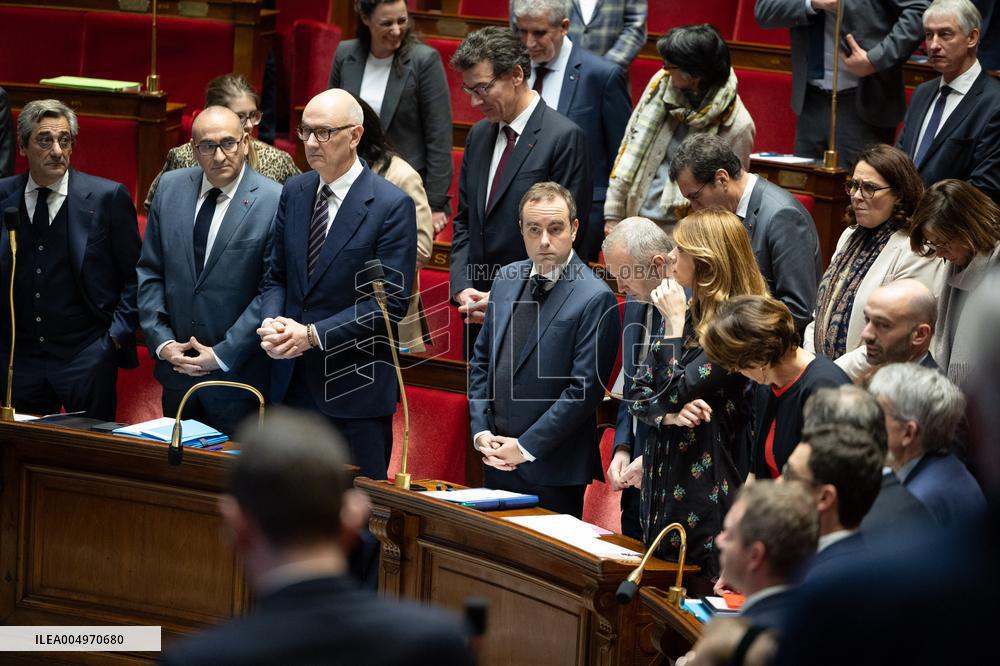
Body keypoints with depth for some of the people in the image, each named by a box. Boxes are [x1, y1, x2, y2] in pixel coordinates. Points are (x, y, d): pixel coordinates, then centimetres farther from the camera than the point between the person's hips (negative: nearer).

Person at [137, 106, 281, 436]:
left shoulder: (275, 202, -11)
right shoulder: (170, 187, 5)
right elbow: (149, 271, 8)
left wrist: (223, 355, -14)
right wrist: (161, 341, -3)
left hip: (238, 378, -5)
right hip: (176, 372, 5)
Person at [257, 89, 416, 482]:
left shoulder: (391, 206, -11)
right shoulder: (295, 192, 8)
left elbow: (391, 302, -13)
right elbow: (276, 277, 14)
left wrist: (314, 334, -18)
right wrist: (272, 324, -8)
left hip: (354, 389, -5)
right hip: (293, 383, 5)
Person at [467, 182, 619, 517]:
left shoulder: (595, 298, -13)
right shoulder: (507, 279, 9)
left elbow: (585, 389, -16)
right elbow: (481, 360, 15)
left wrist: (526, 447, -14)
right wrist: (481, 430, 3)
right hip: (497, 462, 6)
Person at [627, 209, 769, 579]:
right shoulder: (690, 314, 10)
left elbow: (675, 391, -19)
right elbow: (638, 398, 8)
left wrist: (675, 325, -9)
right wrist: (670, 415, -13)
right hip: (664, 486, 8)